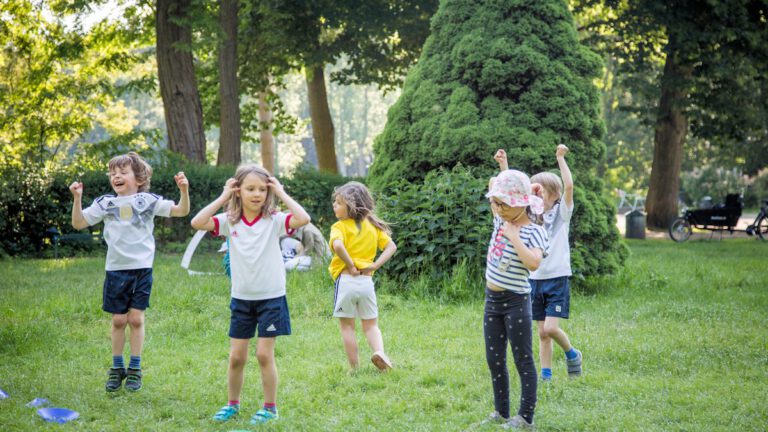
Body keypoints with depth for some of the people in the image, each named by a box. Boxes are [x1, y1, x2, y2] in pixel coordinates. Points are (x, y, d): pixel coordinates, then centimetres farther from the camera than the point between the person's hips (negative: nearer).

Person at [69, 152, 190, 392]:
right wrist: (77, 198, -7)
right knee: (118, 320, 6)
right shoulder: (105, 204, 5)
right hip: (116, 268, 1)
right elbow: (78, 223, 6)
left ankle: (135, 369, 12)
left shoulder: (148, 201, 0)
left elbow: (181, 211, -4)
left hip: (142, 267, -1)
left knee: (136, 318, 1)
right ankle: (117, 368, 19)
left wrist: (184, 191, -21)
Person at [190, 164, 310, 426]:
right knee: (236, 356, 10)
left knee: (264, 354, -1)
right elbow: (197, 223, -15)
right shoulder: (229, 221, -2)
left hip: (270, 297, -3)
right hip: (241, 298, 3)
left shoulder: (274, 220, -8)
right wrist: (222, 197, -11)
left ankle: (270, 408, 13)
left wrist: (282, 194, -16)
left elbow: (303, 219, -26)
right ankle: (232, 404, 26)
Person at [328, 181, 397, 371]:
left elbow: (338, 245, -29)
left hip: (345, 280, -4)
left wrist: (350, 264, -16)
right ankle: (379, 351, -13)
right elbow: (391, 246, 4)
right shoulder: (372, 226, 8)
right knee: (371, 325, 15)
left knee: (347, 327, 10)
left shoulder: (340, 227, -9)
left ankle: (355, 368, 11)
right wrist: (375, 265, -3)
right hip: (366, 281, 4)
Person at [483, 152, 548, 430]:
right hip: (492, 299, 8)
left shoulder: (534, 231, -16)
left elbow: (533, 262, -33)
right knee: (494, 360, 13)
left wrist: (514, 237, -27)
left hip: (515, 301, -8)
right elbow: (494, 186, 20)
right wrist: (503, 169, 3)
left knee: (523, 360, 0)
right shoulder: (501, 220, 4)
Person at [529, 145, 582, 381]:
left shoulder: (561, 212, -2)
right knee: (542, 333, 6)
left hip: (557, 278, -4)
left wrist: (560, 158, -19)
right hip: (535, 279, 4)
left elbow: (568, 186, -19)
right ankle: (546, 375, 14)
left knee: (551, 328, -13)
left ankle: (572, 354, 14)